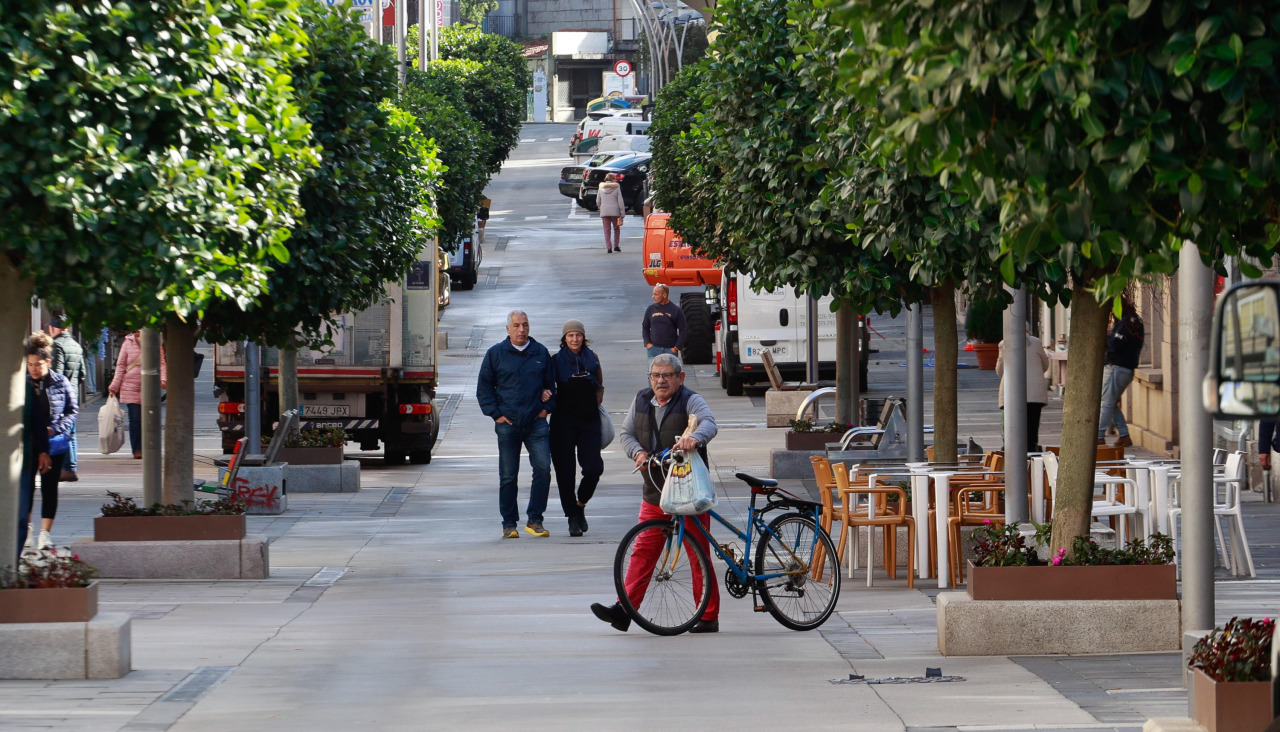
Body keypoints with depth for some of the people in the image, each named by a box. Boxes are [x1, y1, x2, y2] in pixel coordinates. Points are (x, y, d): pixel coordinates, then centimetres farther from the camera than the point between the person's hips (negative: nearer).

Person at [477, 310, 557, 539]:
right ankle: (509, 524, 10)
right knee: (508, 476, 2)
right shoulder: (495, 354, 5)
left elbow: (551, 383, 20)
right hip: (508, 423, -1)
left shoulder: (541, 352, 10)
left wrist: (547, 407, 7)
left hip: (536, 423, 1)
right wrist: (496, 414, -1)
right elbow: (484, 388, 8)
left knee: (543, 468, -11)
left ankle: (535, 520, -3)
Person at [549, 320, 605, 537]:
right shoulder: (557, 360, 1)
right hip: (563, 420, -1)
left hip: (589, 420, 2)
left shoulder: (592, 358, 8)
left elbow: (600, 386, 20)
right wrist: (545, 394, -16)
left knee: (593, 468, -8)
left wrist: (596, 404, 4)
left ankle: (581, 503, 19)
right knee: (565, 470, -2)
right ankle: (573, 517, 8)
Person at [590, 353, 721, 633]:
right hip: (654, 492, 5)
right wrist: (638, 451, -10)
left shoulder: (691, 401, -7)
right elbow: (626, 432, 12)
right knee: (643, 551, 2)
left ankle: (709, 617, 4)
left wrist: (695, 438, -48)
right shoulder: (641, 400, 10)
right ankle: (625, 609, 0)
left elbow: (708, 423, -25)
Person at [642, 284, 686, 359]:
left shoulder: (676, 310, -2)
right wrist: (647, 343, 3)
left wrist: (676, 348, -6)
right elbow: (645, 328, 16)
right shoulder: (650, 309, 6)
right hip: (654, 349, 2)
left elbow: (682, 331, 1)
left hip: (670, 350, -2)